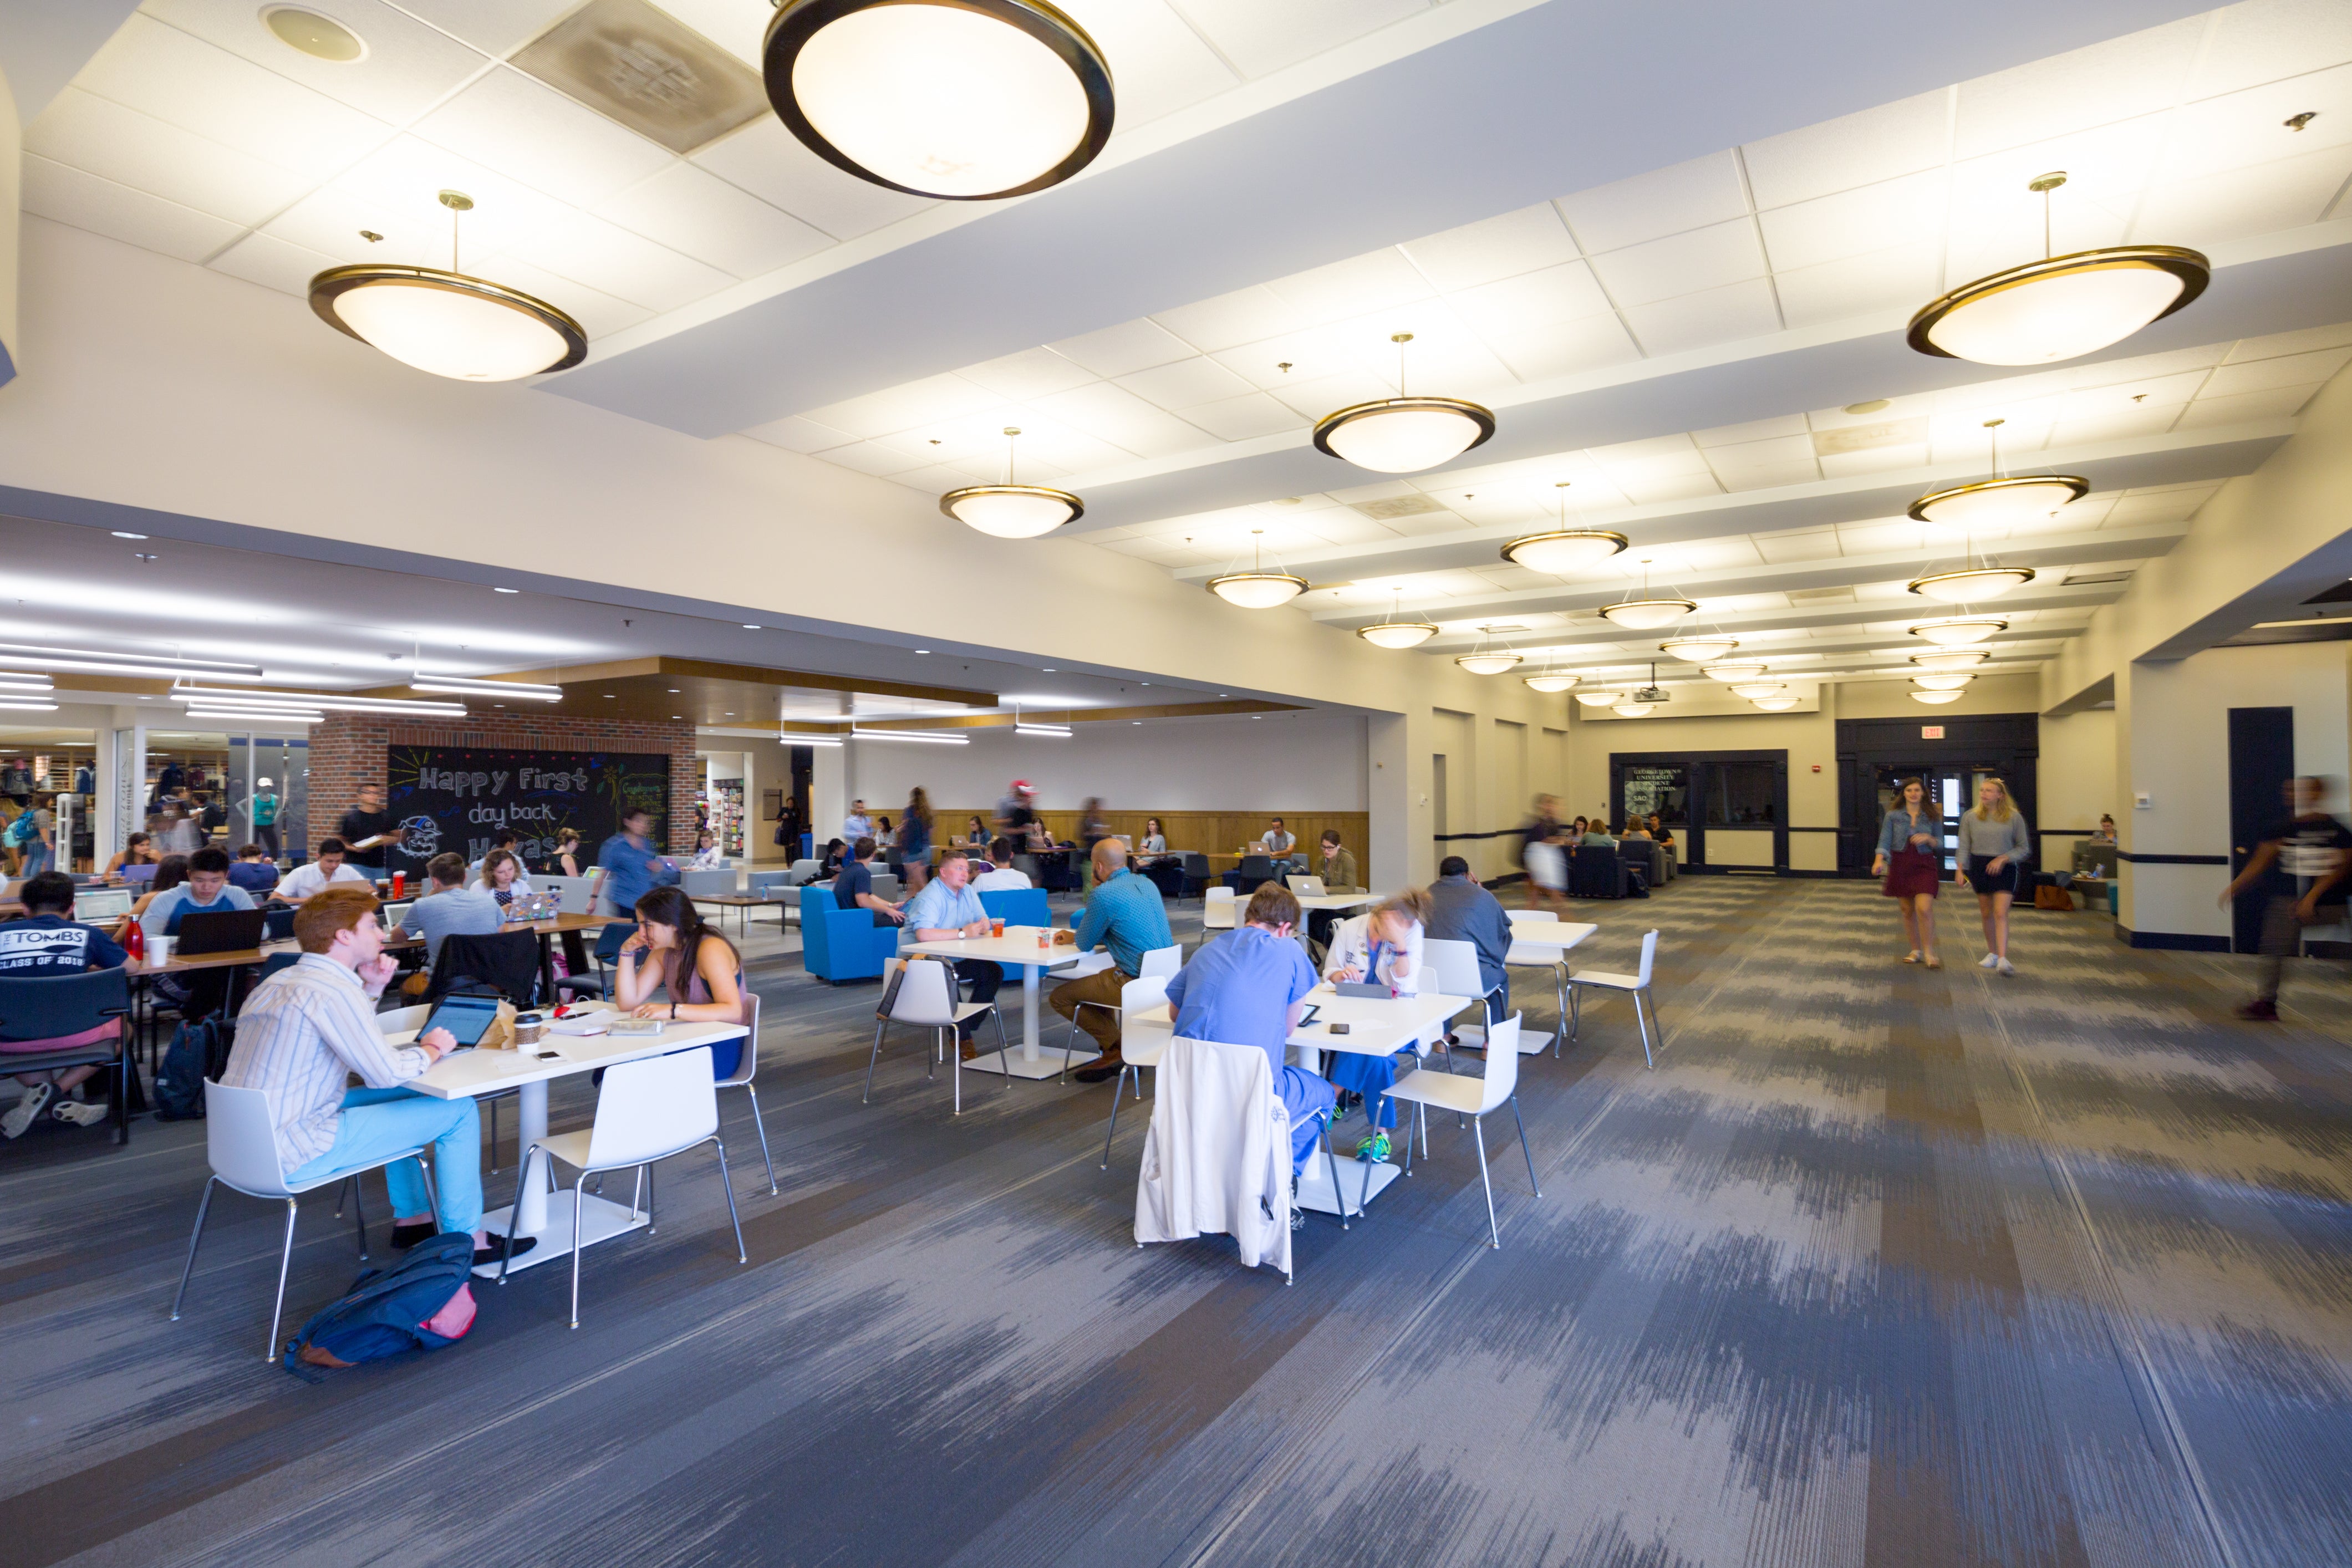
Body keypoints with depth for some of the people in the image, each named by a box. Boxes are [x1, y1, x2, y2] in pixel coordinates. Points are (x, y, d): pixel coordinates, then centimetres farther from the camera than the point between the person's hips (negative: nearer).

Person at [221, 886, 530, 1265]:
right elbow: (388, 1073, -24)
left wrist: (371, 990, 10)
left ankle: (412, 1218, 32)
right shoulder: (332, 990, -22)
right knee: (459, 1110, -6)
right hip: (294, 1155, -10)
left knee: (400, 1098, 27)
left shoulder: (280, 980, 10)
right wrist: (431, 1049, -4)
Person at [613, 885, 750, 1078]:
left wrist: (672, 1010, -40)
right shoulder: (663, 953, 6)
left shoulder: (710, 949, -20)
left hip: (721, 1049, -7)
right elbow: (628, 1003, 6)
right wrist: (627, 953, -3)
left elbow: (733, 1011, -31)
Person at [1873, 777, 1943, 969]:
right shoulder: (1893, 816, 3)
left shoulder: (1933, 817, 4)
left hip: (1924, 865, -1)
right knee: (1908, 911, 8)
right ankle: (1916, 951, 20)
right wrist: (1879, 860, -21)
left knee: (1924, 909, -15)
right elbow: (1885, 841, -4)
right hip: (1900, 865, 1)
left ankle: (1929, 953, -2)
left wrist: (1928, 838, -14)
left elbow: (1940, 845, 8)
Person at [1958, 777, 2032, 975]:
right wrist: (1960, 869, -8)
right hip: (1979, 867, 3)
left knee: (2001, 913, -14)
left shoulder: (2014, 817, -1)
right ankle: (1992, 953, 23)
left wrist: (2003, 858, -13)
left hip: (2005, 868, -3)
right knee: (1986, 913, 10)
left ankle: (2003, 959, -18)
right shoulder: (1970, 817, 4)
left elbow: (2024, 848, 3)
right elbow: (1964, 847, 4)